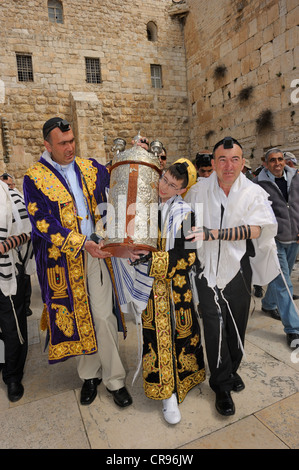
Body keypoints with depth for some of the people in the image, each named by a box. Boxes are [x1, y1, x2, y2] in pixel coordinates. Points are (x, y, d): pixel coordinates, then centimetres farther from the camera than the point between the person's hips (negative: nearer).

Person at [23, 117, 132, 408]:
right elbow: (42, 222, -12)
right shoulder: (34, 178, -3)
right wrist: (82, 243, -20)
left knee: (104, 317, 1)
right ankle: (89, 375, 34)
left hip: (96, 253, 2)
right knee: (77, 318, 11)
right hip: (63, 260, -1)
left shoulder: (89, 167, 8)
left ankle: (114, 378, 20)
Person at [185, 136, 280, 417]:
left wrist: (212, 233, -30)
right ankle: (222, 385, 21)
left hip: (239, 267, 1)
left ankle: (231, 369, 42)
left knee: (237, 323, 15)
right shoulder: (198, 191, -2)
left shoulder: (253, 193, -6)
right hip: (208, 268, 0)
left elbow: (255, 229, -20)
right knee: (214, 325, -1)